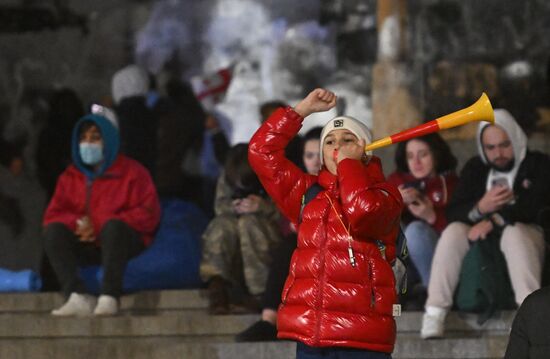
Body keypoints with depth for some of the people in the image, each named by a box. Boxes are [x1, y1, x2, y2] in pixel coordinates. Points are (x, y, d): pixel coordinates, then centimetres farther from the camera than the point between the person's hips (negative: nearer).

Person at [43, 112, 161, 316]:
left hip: (122, 241, -4)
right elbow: (53, 215, 7)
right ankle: (78, 297, -39)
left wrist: (99, 227, -16)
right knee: (53, 231, -23)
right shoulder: (70, 177, 15)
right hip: (86, 245, 4)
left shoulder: (132, 172, 3)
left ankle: (109, 297, -44)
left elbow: (148, 214, -8)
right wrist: (78, 223, -17)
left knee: (113, 226, -36)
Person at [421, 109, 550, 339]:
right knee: (454, 231, -25)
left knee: (514, 233, -36)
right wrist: (480, 208, -20)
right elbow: (453, 213, 2)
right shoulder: (475, 169, 13)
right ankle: (435, 311, -33)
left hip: (526, 236, -3)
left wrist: (495, 220, -24)